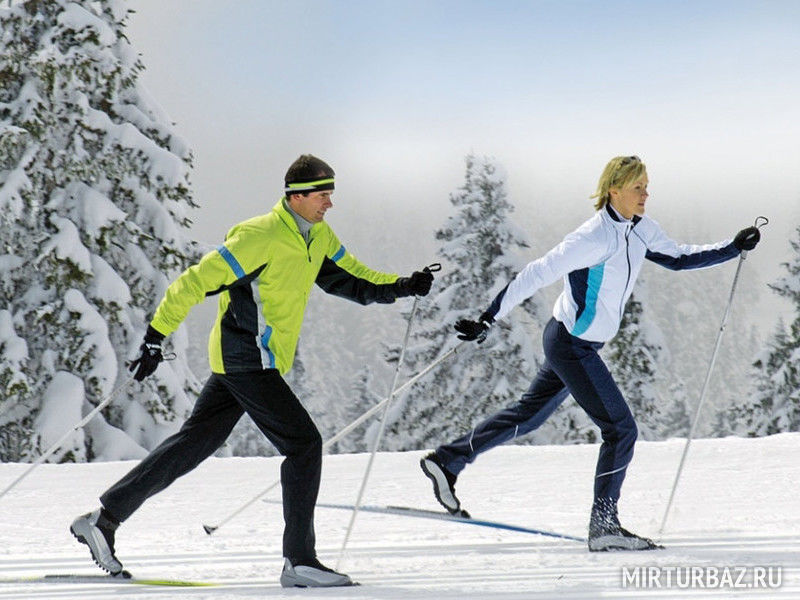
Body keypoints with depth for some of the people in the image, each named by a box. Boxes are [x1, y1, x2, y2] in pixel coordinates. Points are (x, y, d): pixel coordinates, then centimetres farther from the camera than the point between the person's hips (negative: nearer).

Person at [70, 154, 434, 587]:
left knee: (193, 445, 12)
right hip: (247, 360, -10)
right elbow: (194, 283, -17)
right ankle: (298, 560, -9)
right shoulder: (261, 237, -18)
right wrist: (155, 337, -18)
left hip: (242, 361, 10)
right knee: (304, 442, -11)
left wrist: (401, 287, 2)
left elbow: (352, 280, 19)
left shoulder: (319, 238, 10)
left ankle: (102, 519, 17)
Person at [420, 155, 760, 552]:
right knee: (621, 430, -7)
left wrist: (733, 248, 6)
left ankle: (447, 460, 30)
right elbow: (536, 275, -23)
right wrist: (488, 320, -22)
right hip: (572, 347, -9)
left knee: (529, 414, 21)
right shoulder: (594, 238, -24)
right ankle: (604, 527, 1)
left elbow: (677, 258, 15)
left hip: (580, 345, 9)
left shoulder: (640, 229, 2)